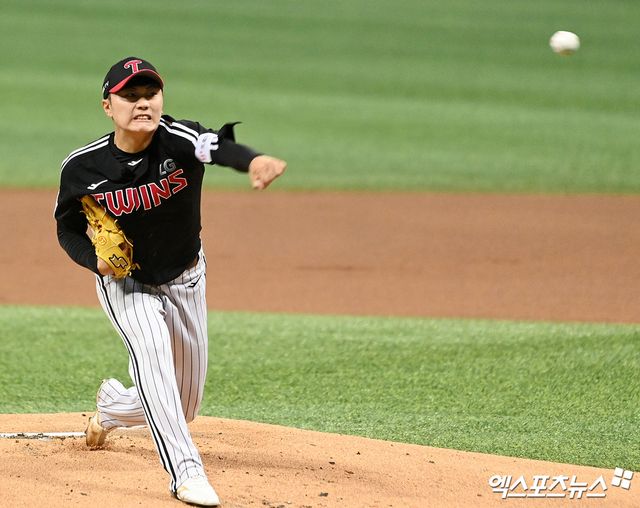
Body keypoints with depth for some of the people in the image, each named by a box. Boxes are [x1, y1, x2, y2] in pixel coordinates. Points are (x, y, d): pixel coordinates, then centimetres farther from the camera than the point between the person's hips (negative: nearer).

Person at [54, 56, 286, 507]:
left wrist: (253, 161, -73)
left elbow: (219, 147, -50)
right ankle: (186, 470, -33)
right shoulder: (83, 168, -21)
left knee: (183, 406, 11)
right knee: (150, 347, -33)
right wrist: (96, 259, -26)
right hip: (125, 284, -2)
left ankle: (113, 406, 45)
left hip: (186, 280, 2)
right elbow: (69, 229, -4)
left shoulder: (180, 141, -26)